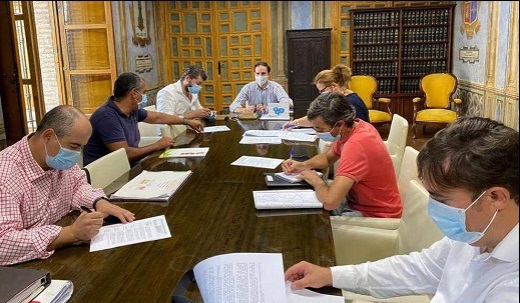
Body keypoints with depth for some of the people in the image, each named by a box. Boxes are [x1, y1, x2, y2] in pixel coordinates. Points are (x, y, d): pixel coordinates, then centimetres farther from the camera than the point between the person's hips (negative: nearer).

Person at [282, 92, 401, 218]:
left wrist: (316, 180, -18)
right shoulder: (350, 128, -4)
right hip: (358, 201, 8)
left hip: (374, 216, -8)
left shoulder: (355, 146, -33)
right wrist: (303, 165, -4)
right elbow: (328, 157, 15)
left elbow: (330, 201, -39)